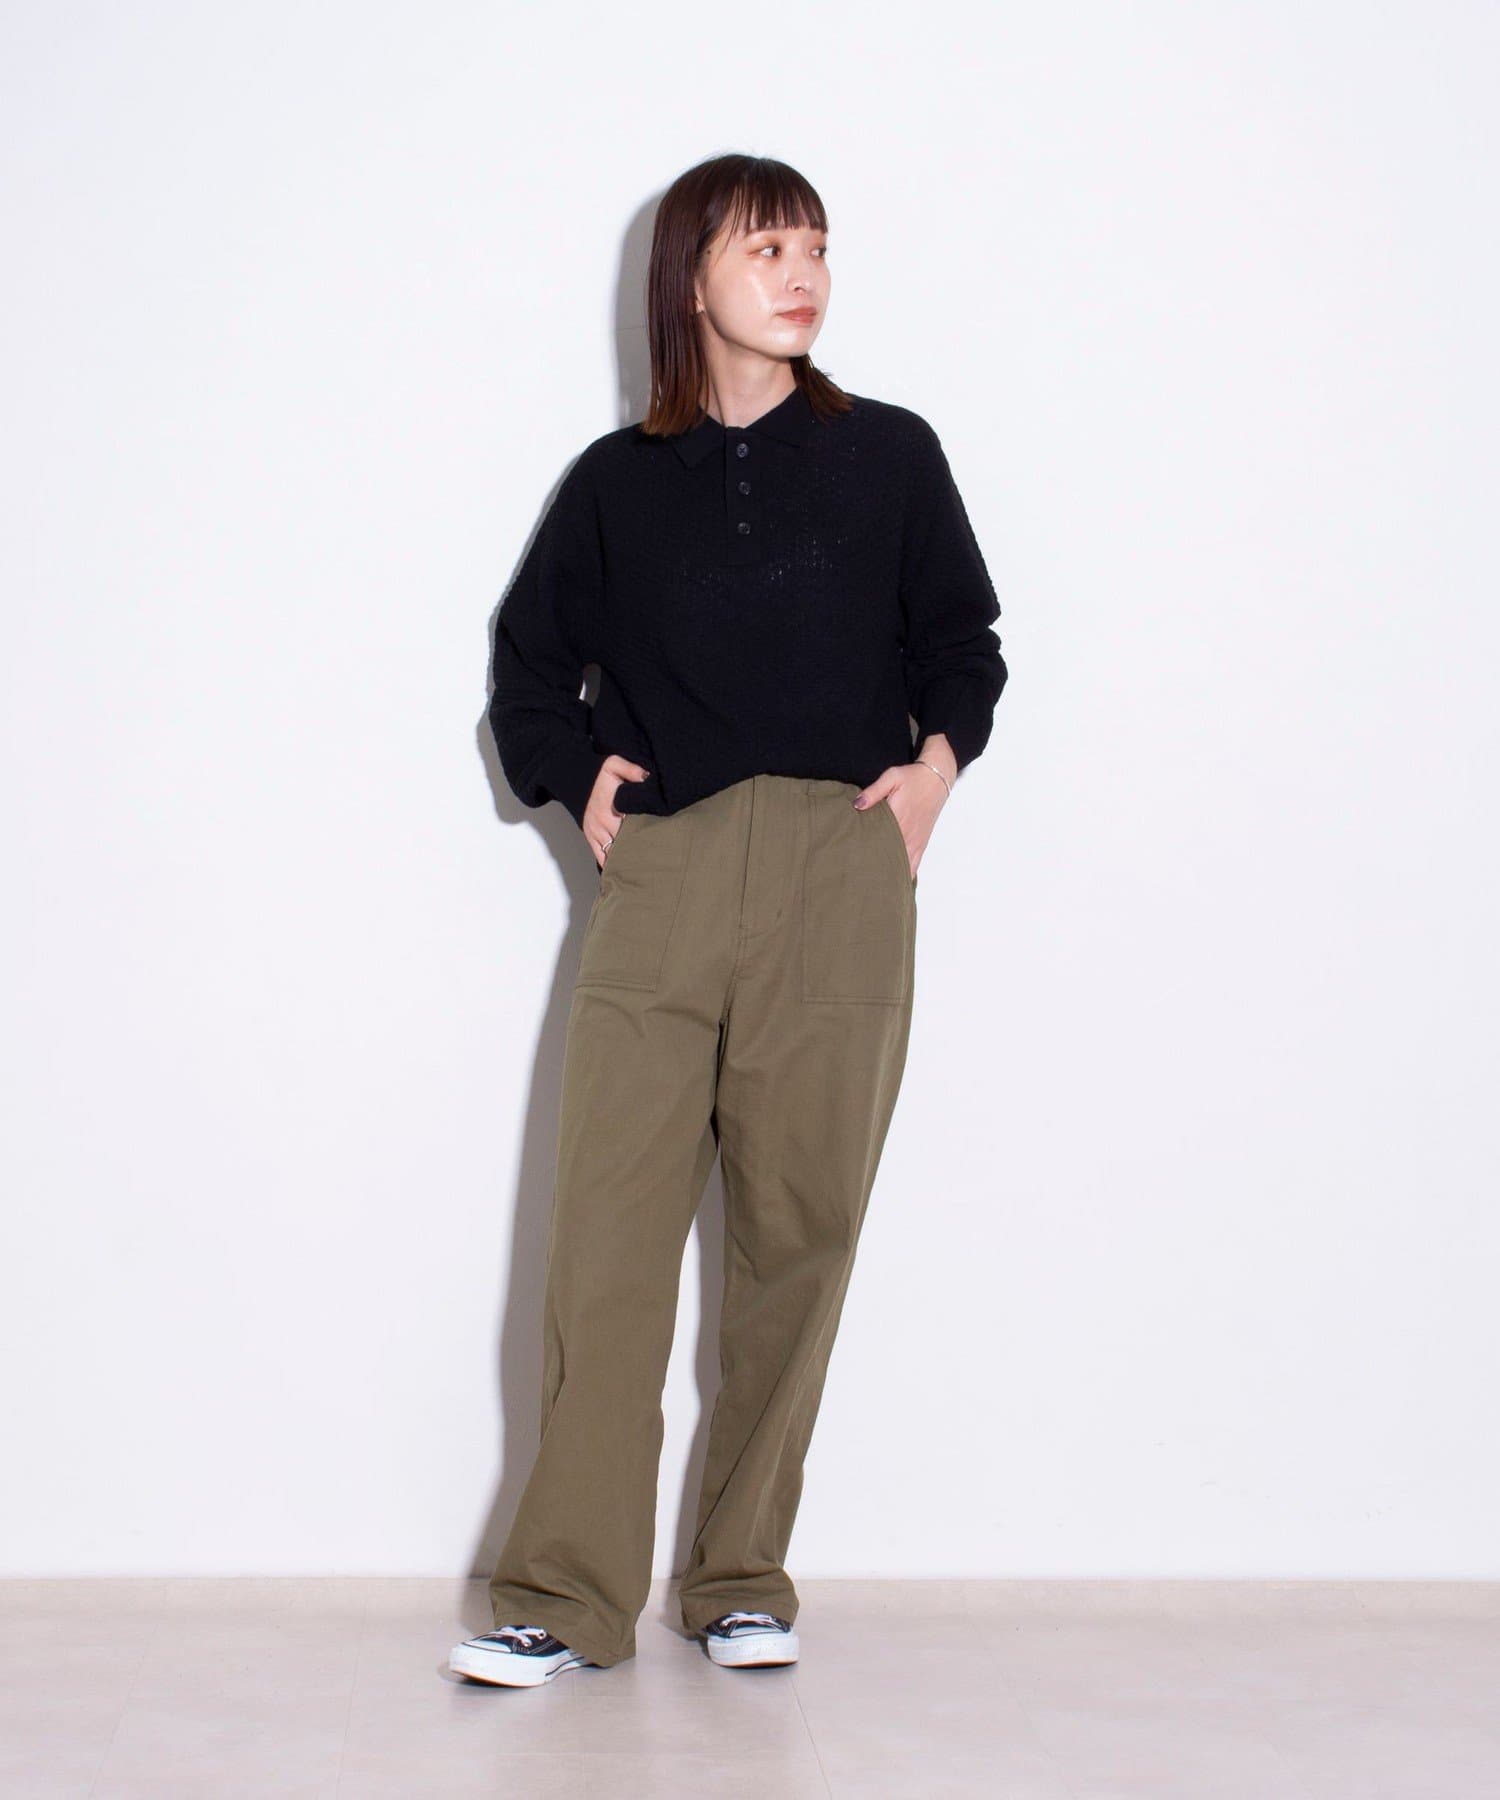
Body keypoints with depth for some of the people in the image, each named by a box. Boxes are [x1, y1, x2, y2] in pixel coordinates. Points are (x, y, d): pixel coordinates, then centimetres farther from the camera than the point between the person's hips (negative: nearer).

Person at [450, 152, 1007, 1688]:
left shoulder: (888, 456, 11)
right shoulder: (617, 482, 12)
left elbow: (965, 638, 19)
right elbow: (530, 662, 23)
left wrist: (938, 754, 2)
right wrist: (573, 777, 8)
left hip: (841, 879, 0)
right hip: (662, 875, 0)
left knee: (796, 1230, 0)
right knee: (606, 1227, -6)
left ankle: (743, 1581, 12)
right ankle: (565, 1595, -1)